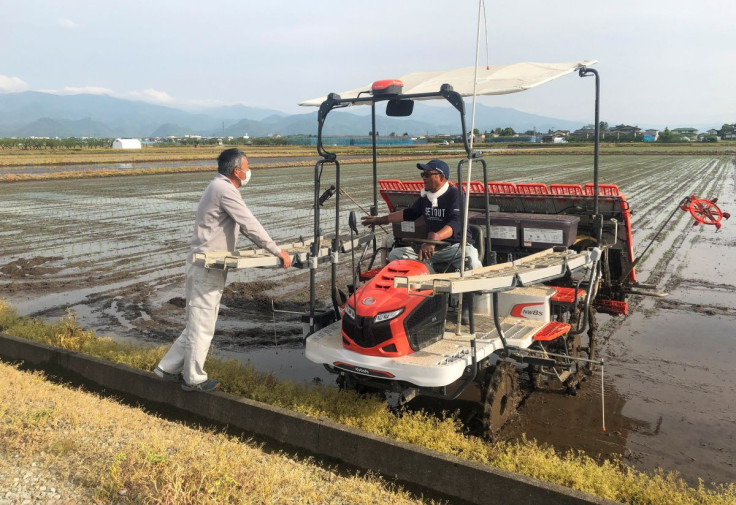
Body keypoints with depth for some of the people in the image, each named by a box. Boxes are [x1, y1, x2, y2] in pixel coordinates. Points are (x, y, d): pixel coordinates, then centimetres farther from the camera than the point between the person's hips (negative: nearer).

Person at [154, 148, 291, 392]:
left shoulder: (220, 186, 16)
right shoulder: (225, 190, -16)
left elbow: (243, 225, 20)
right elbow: (250, 225, -19)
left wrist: (268, 247, 17)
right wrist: (277, 251, -13)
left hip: (203, 264, 10)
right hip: (208, 266, -10)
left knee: (197, 322, 18)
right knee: (202, 324, 1)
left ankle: (169, 368, 27)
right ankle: (194, 379, 14)